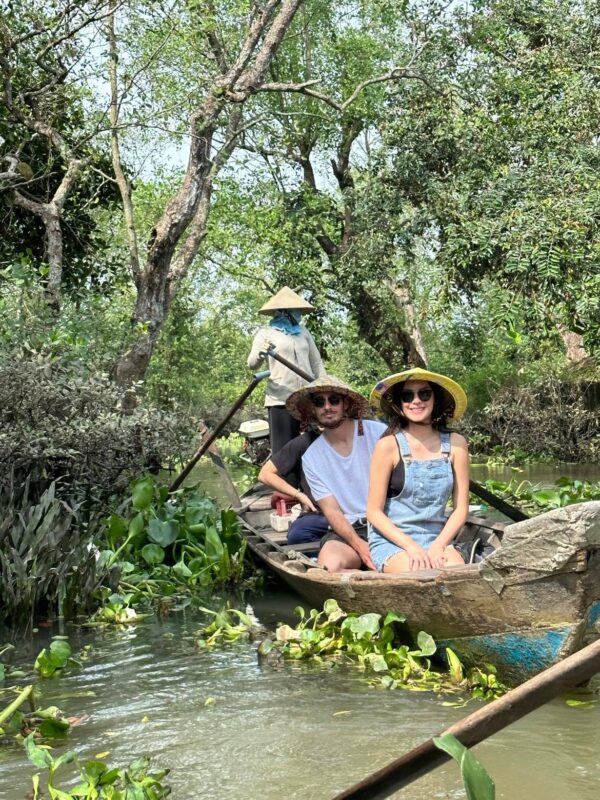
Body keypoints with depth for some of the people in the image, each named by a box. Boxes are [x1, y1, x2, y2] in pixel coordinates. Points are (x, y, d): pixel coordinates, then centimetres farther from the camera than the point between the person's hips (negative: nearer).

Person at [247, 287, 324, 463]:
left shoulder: (302, 331, 17)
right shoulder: (266, 332, 5)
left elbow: (317, 363, 20)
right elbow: (252, 364, -6)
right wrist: (260, 353, -28)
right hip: (280, 399, -4)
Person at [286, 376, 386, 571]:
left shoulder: (378, 432, 0)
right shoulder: (311, 458, 8)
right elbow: (332, 511, 3)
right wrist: (359, 545, -16)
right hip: (348, 529, 3)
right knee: (330, 564, -32)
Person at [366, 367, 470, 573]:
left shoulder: (455, 444, 4)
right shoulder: (389, 445, -6)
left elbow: (461, 508, 6)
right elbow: (374, 512, -4)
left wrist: (437, 546, -9)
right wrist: (411, 547, -15)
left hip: (437, 538, 3)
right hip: (391, 540, -3)